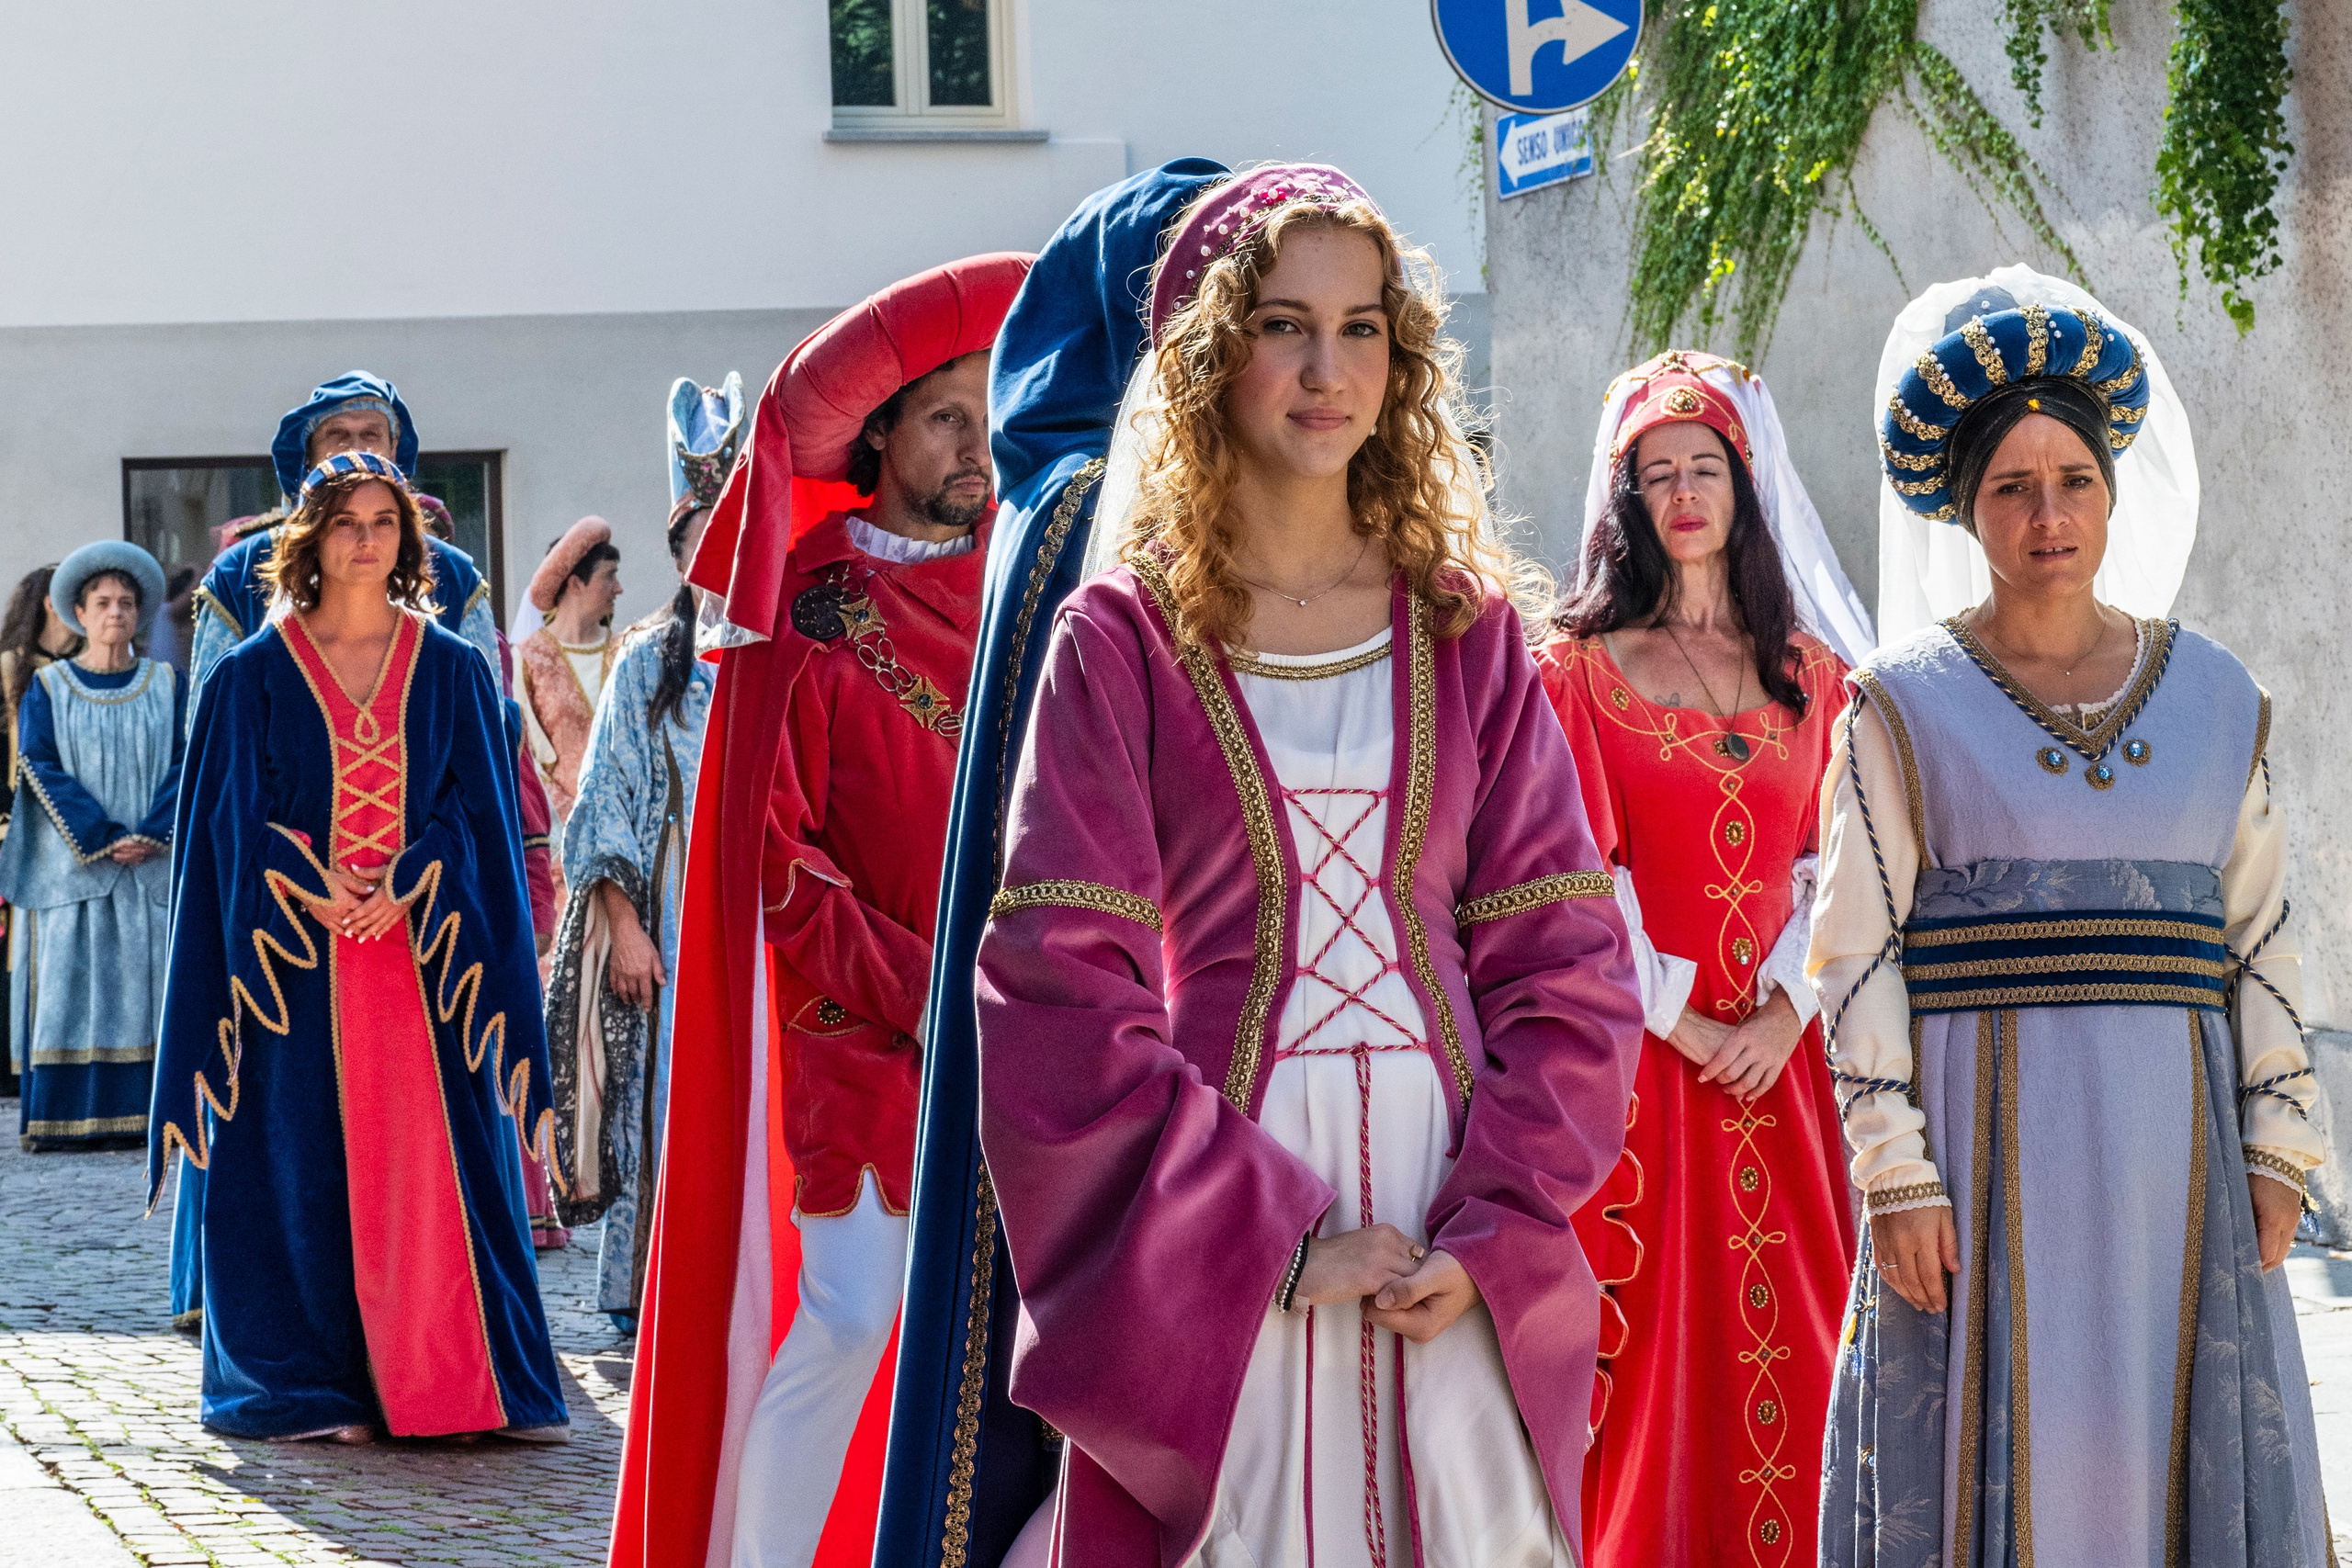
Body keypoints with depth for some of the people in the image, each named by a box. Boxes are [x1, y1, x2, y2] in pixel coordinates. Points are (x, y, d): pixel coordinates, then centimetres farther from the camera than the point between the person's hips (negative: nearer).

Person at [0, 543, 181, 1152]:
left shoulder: (166, 684, 9)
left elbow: (185, 765, 2)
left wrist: (149, 836, -13)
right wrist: (100, 838, -14)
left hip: (152, 867, 1)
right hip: (69, 868, -1)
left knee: (146, 982, -3)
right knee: (68, 983, -5)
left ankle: (139, 1114, -2)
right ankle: (59, 1119, -4)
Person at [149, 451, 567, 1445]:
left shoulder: (453, 671, 9)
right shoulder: (255, 674, 5)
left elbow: (476, 808, 4)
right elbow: (236, 821, 1)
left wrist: (407, 889, -12)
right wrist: (320, 894, -14)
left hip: (427, 945, 1)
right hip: (297, 959, -1)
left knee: (439, 1162, -2)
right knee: (307, 1164, -1)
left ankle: (469, 1380, 2)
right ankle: (313, 1387, 6)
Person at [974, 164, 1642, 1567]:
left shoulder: (1468, 632, 8)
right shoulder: (1123, 641, 0)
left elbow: (1569, 969, 4)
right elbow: (1061, 999, -7)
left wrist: (1490, 1233, -9)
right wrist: (1275, 1238, -14)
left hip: (1460, 1267, 3)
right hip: (1209, 1271, -2)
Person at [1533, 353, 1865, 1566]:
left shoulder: (1810, 678, 12)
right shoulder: (1579, 668, 2)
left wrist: (1785, 1014, -6)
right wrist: (1684, 1026, -9)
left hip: (1777, 1056, 3)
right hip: (1635, 1057, -3)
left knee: (1785, 1352, 2)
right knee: (1644, 1349, -4)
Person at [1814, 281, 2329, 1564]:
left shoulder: (2217, 697, 11)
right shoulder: (1906, 705, 2)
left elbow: (2259, 937, 12)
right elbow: (1857, 952, -1)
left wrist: (2277, 1149, 4)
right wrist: (1897, 1178, -9)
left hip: (2173, 1150, 3)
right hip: (1984, 1137, -3)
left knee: (2175, 1454, 2)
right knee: (1994, 1456, -4)